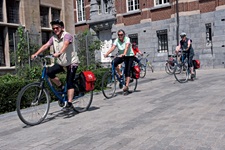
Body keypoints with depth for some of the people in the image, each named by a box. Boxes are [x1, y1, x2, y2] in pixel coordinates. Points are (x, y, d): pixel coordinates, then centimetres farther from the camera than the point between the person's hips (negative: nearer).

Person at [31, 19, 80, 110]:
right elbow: (45, 46, -7)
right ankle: (61, 88, 4)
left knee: (69, 83, -10)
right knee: (49, 72, -16)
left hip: (71, 62, -6)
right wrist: (36, 54, -22)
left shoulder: (67, 35, -13)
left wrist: (59, 53, -52)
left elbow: (65, 45, -33)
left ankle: (69, 103, -4)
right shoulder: (53, 38, 4)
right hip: (60, 62, 6)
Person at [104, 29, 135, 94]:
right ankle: (120, 75, -6)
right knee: (114, 62, -26)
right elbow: (112, 47, -20)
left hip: (129, 56, -3)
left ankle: (126, 86, -10)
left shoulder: (127, 39, -16)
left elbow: (127, 47, -34)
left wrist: (124, 54, -53)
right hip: (121, 56, 4)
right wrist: (107, 54, -37)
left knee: (127, 71, -12)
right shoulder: (117, 40, -6)